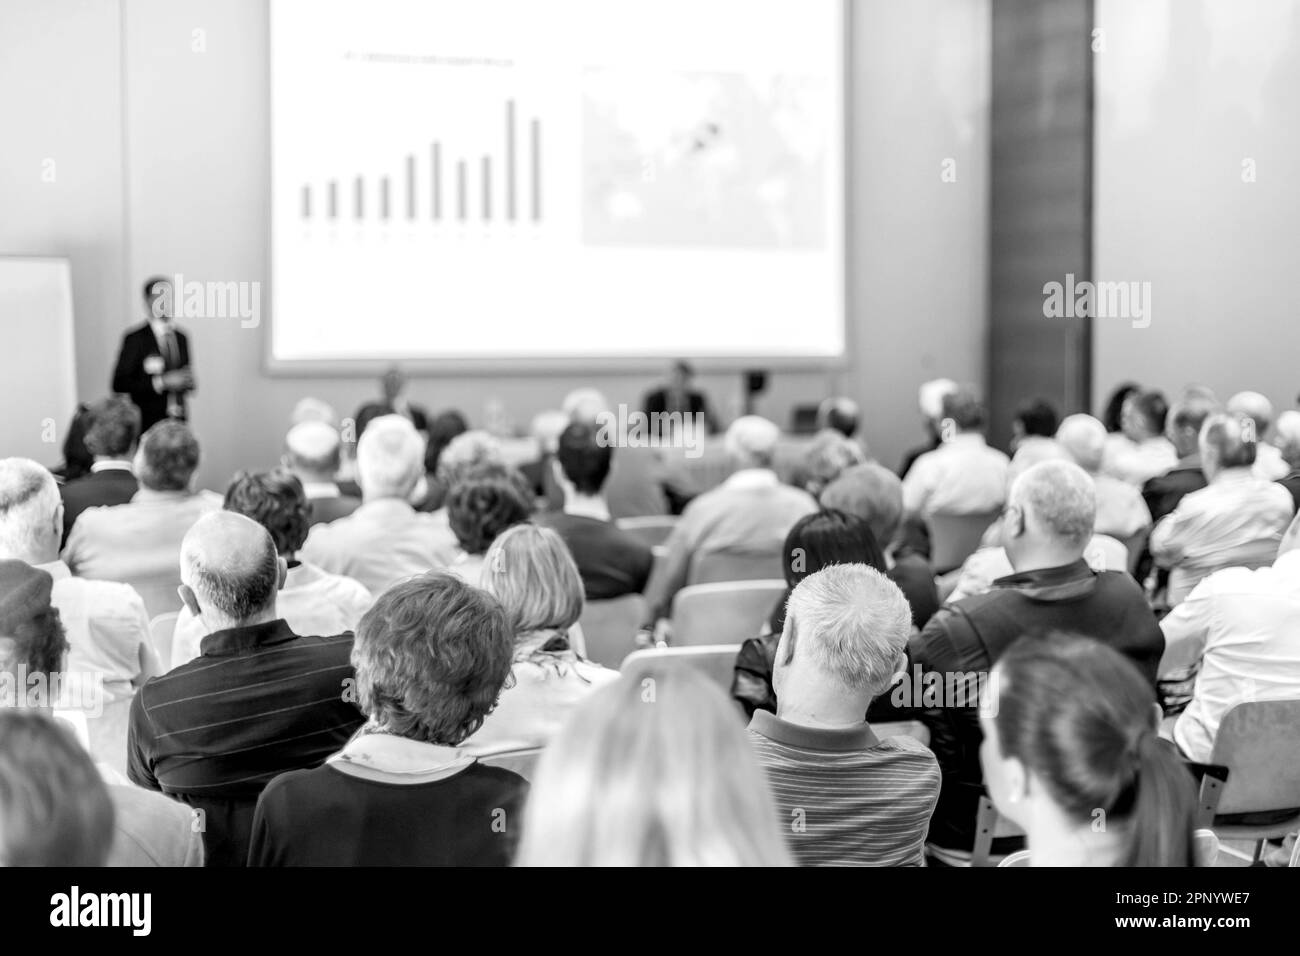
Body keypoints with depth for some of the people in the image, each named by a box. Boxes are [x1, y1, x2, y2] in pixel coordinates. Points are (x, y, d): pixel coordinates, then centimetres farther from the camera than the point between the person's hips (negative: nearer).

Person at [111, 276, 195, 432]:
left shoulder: (182, 338, 13)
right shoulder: (135, 339, -3)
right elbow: (119, 384, -8)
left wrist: (187, 382, -2)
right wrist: (162, 382, -15)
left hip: (178, 425, 4)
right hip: (147, 424, -4)